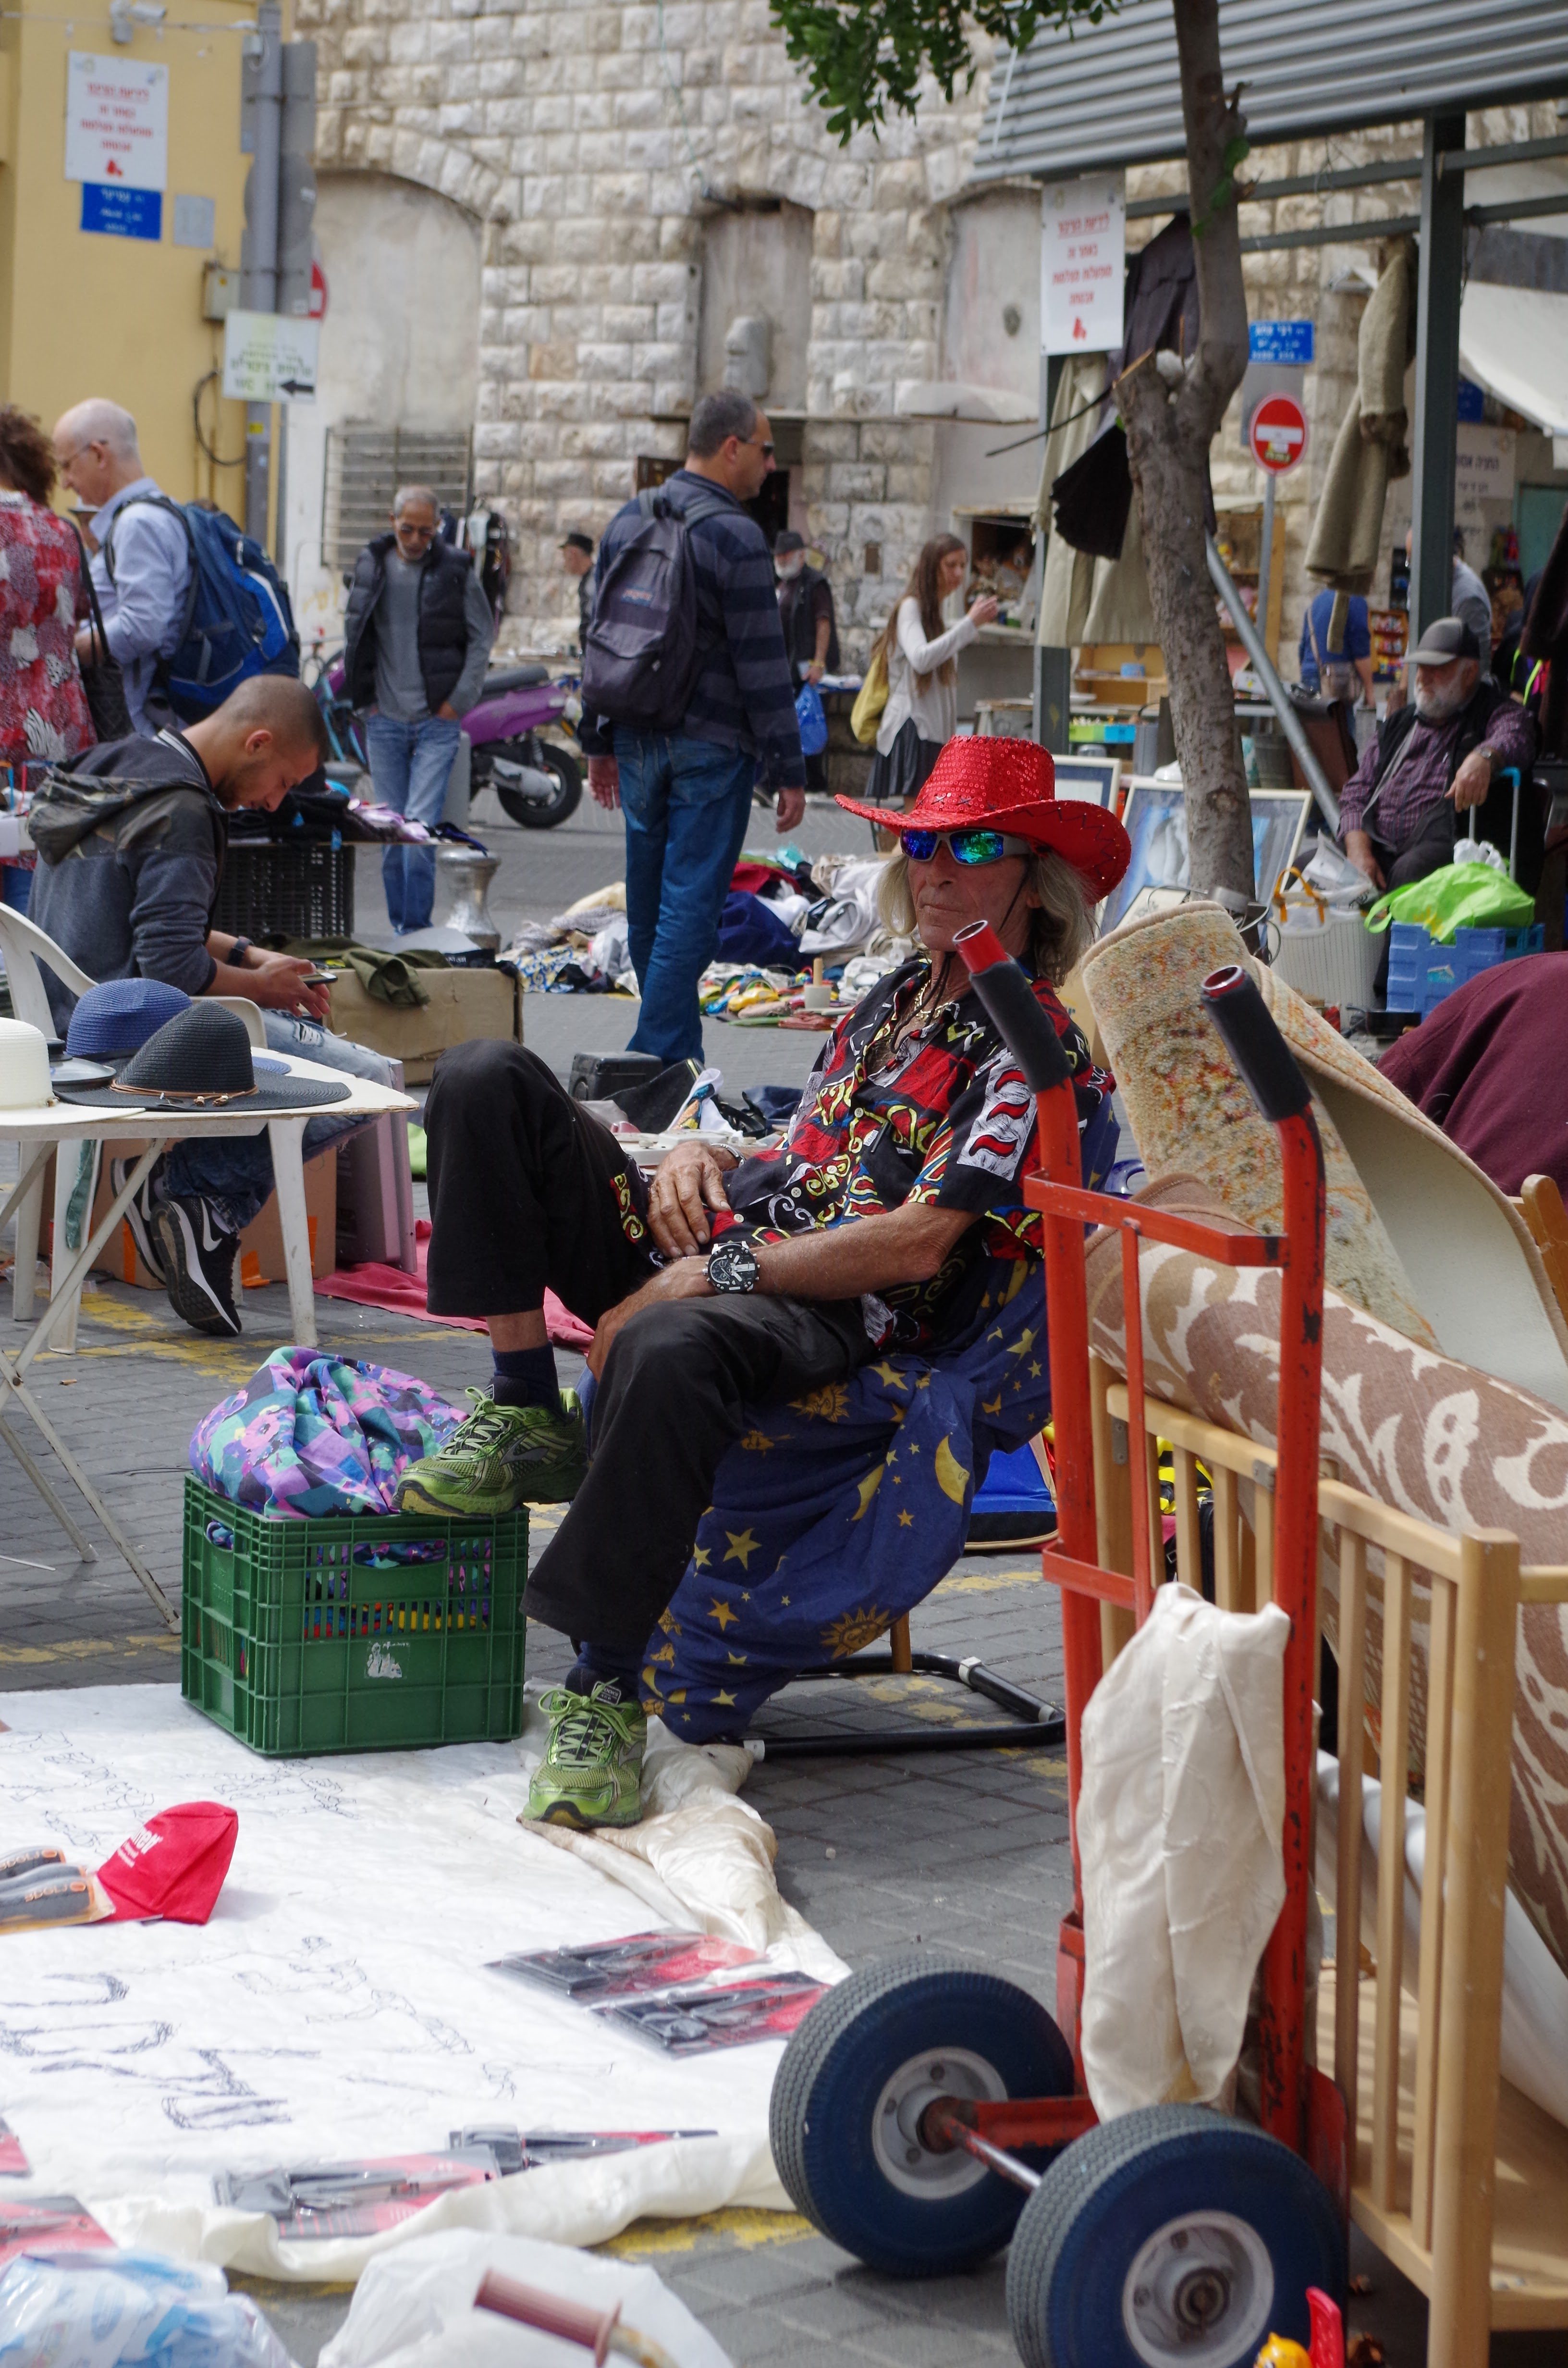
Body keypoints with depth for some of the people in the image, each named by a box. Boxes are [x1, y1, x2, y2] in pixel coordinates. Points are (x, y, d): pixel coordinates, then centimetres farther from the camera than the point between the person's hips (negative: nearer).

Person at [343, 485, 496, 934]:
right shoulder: (371, 565, 6)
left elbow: (483, 637, 4)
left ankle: (416, 928, -8)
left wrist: (458, 701, -2)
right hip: (385, 722, 3)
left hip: (438, 723, -3)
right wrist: (366, 697, 9)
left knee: (419, 827, -12)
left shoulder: (456, 569, -2)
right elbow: (354, 632, 17)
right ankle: (399, 924, 15)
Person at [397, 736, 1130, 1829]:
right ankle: (527, 1417, -3)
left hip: (836, 1317, -9)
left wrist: (712, 1274, -17)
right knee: (488, 1080, -3)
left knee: (671, 1350, -44)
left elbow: (918, 1246, -14)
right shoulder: (899, 998, 24)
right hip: (714, 1246, 9)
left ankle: (604, 1689, -35)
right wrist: (700, 1156, 6)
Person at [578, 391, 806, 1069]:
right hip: (710, 746, -7)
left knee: (648, 900, 13)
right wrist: (789, 770, -10)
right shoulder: (737, 537, -13)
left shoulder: (627, 521, 9)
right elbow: (761, 664, -14)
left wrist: (599, 742, 22)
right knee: (691, 904, -6)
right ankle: (659, 1058, -10)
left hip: (638, 740, 7)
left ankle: (671, 1045, 22)